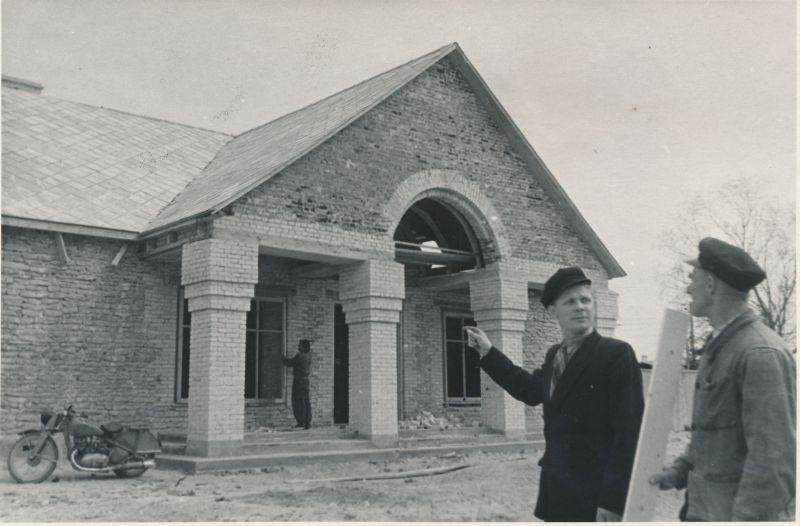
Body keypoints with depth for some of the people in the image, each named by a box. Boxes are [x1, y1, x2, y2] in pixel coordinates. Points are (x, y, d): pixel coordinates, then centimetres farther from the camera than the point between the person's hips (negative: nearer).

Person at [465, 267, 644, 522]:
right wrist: (489, 353, 24)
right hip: (558, 490, 7)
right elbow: (532, 389, 26)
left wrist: (613, 499, -19)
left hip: (597, 495, -7)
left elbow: (629, 431, -16)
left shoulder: (617, 354, -13)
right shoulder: (555, 355, 9)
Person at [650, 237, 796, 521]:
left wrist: (748, 517, -22)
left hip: (741, 512, -8)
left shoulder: (761, 353, -19)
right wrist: (683, 467, 5)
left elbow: (775, 459, -22)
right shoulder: (721, 346, 10)